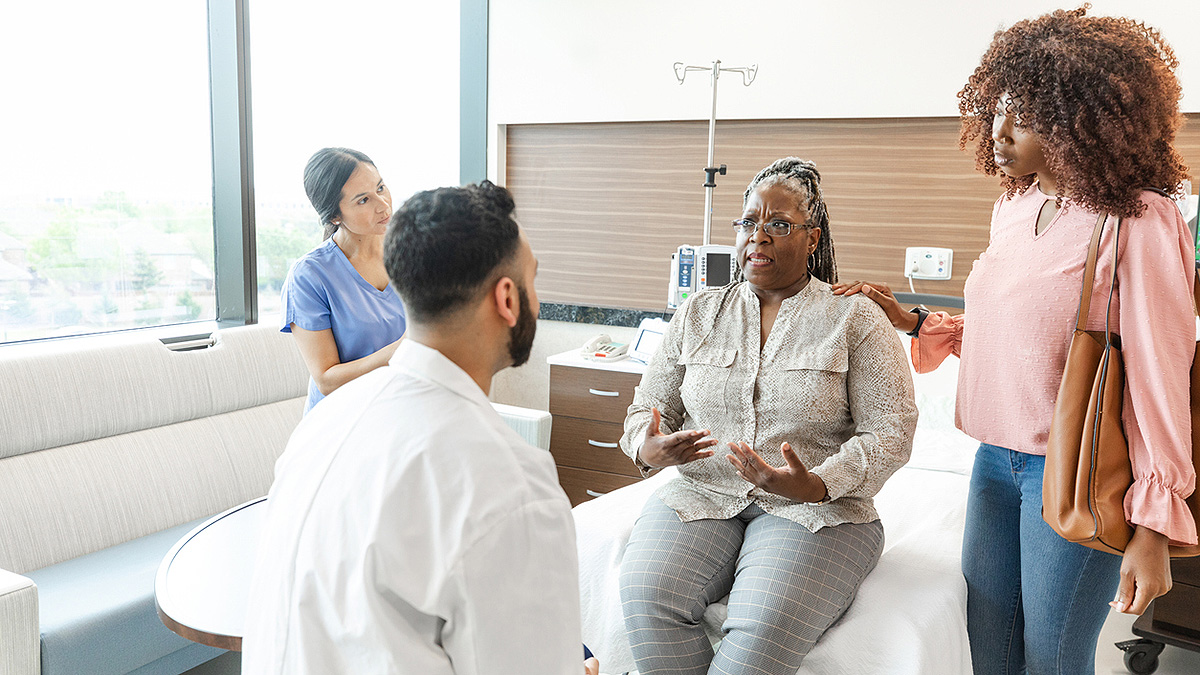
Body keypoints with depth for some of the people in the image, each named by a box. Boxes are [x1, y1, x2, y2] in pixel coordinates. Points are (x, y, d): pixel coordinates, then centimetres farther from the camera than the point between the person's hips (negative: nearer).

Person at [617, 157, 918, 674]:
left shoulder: (856, 319, 3)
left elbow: (890, 432, -4)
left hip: (817, 510, -2)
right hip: (702, 496, 3)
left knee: (764, 627, -32)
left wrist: (815, 485, -21)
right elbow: (647, 408, 14)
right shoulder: (697, 314, 13)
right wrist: (646, 449, -11)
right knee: (647, 593, -27)